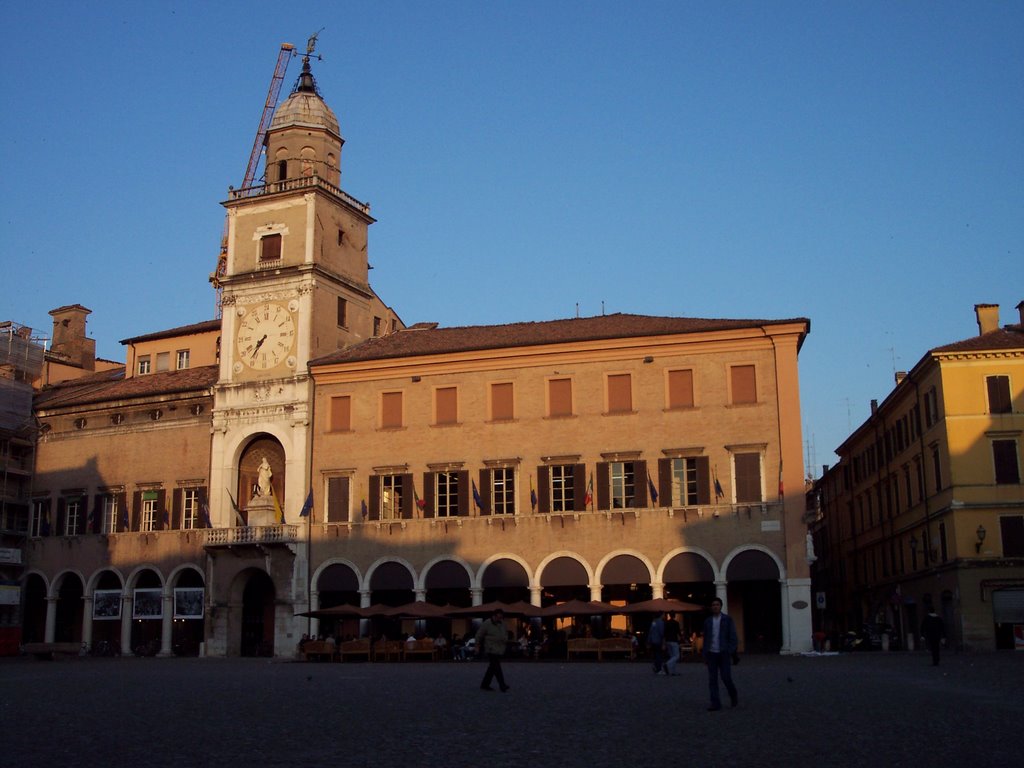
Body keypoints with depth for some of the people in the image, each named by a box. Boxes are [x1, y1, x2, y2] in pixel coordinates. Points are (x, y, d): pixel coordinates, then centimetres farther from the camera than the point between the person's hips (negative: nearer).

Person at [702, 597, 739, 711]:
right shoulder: (708, 621, 10)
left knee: (726, 678, -6)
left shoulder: (727, 620, 0)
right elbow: (705, 639, 13)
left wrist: (732, 653, -10)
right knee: (712, 680, 0)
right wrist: (705, 655, 9)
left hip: (723, 653, -3)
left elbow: (733, 637, -2)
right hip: (711, 653, 3)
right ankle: (715, 703, 3)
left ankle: (733, 695, 22)